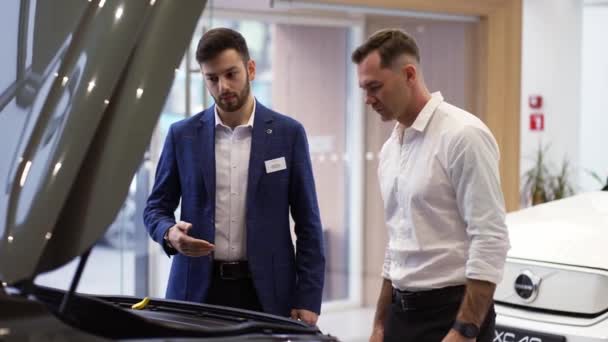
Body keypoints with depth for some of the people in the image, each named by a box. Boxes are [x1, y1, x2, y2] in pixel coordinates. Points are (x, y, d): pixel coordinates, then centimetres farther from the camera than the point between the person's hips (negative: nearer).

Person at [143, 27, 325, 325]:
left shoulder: (288, 134, 1)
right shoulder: (183, 135, 4)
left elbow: (307, 223, 1)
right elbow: (156, 207, 10)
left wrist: (308, 300, -6)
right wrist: (170, 233, -14)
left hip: (266, 291, -1)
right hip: (197, 290, 1)